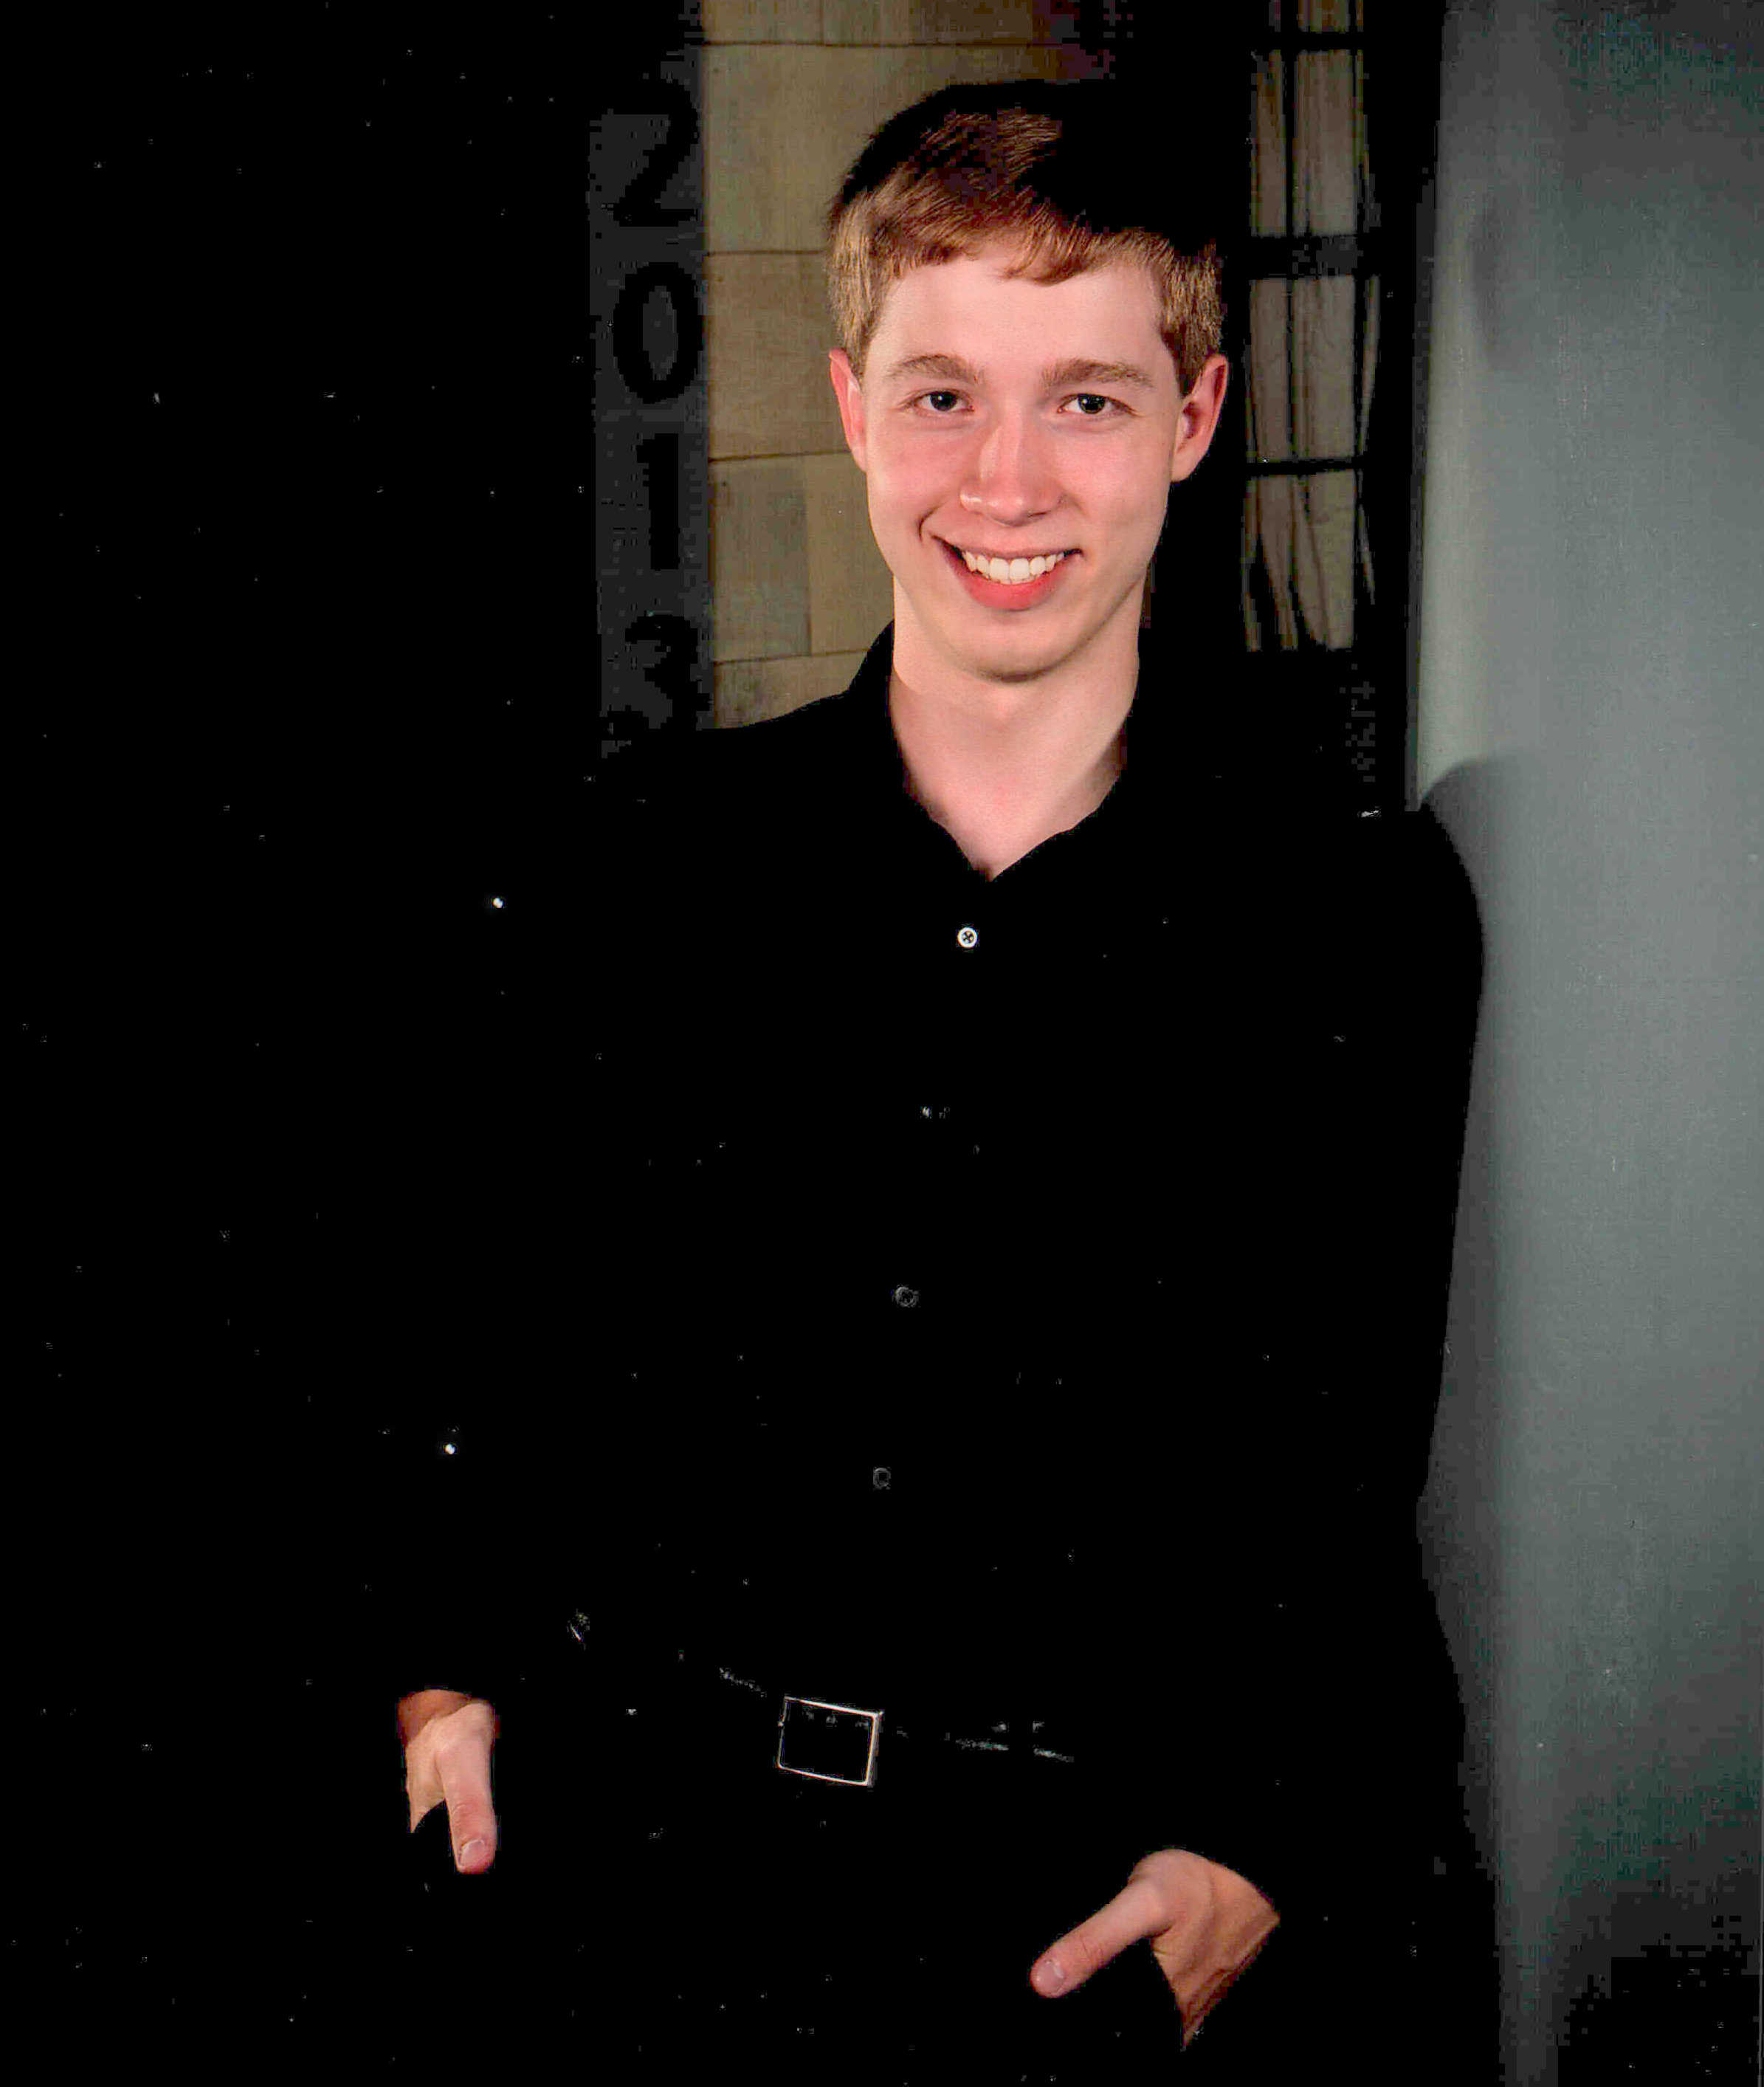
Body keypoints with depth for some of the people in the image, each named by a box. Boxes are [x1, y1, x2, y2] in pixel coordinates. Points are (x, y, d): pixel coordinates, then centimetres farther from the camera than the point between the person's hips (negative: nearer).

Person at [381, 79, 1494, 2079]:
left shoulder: (1360, 921, 1)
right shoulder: (654, 851, 7)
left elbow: (1347, 1484, 4)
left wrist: (1257, 1860, -6)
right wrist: (453, 1667, 3)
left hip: (1118, 1898, -1)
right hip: (653, 1840, 2)